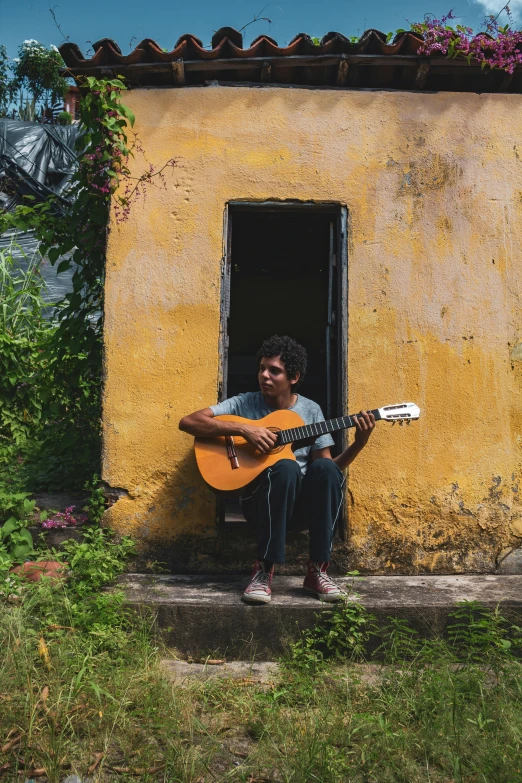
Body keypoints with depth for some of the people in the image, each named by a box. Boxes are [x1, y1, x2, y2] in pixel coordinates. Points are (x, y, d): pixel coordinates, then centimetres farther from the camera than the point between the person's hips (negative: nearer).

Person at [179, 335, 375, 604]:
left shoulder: (311, 410, 6)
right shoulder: (244, 403, -1)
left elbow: (330, 467, 3)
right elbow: (188, 422, -13)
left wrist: (359, 443, -14)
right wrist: (243, 429, -22)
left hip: (303, 504, 3)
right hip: (260, 501, -2)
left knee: (324, 467, -29)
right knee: (287, 467, -34)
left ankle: (317, 570, -21)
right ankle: (263, 570, -25)